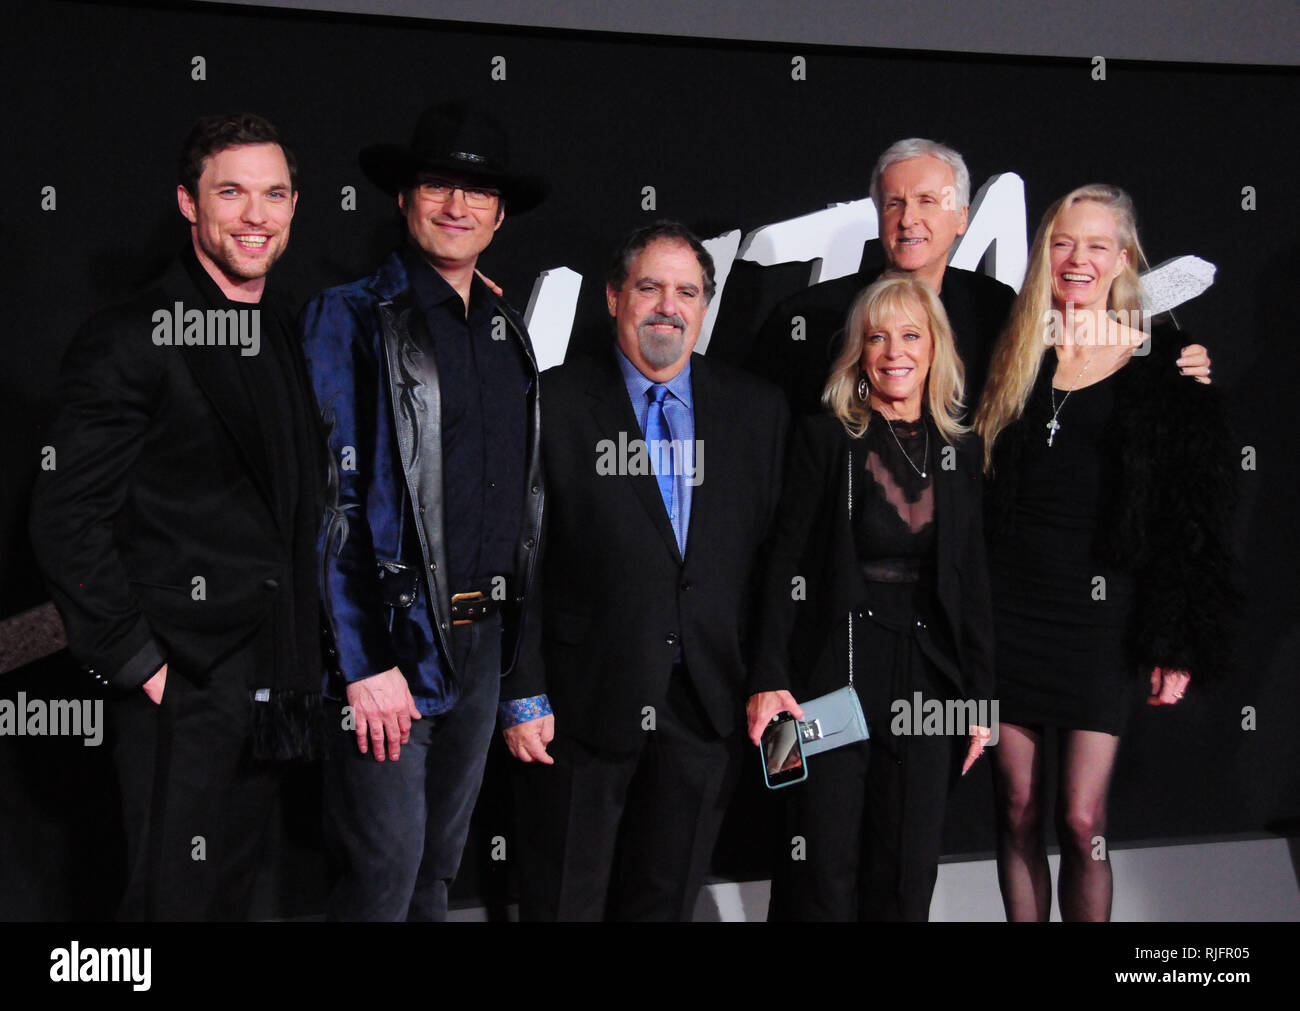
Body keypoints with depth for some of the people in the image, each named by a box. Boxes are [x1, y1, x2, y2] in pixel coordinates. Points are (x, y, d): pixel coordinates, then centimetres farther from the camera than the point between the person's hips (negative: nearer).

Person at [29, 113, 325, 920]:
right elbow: (68, 520, -14)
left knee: (235, 892, 18)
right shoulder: (129, 342, -11)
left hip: (272, 693, 7)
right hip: (180, 693, -7)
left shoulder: (292, 341, 12)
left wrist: (304, 659, 12)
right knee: (176, 899, 1)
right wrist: (138, 663, -15)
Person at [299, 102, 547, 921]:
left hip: (485, 639, 6)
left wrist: (516, 633, 8)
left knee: (440, 866, 15)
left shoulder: (508, 330, 12)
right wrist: (364, 662, -18)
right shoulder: (352, 318, -6)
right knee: (386, 866, -2)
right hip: (393, 639, -6)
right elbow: (328, 499, -12)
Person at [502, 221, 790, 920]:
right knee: (564, 900, 10)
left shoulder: (758, 409, 5)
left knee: (667, 898, 16)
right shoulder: (553, 403, -4)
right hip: (582, 704, -2)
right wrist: (523, 695, -9)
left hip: (708, 705, 3)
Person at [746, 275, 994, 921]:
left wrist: (980, 696, 9)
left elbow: (972, 583, 12)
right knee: (824, 872, 0)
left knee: (909, 872, 8)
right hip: (834, 671, -3)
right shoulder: (824, 438, -1)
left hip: (927, 675, 4)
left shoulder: (959, 453, 10)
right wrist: (770, 679, -12)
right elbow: (786, 565, -4)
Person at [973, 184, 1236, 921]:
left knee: (1083, 822, -2)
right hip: (1009, 604, 2)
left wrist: (1178, 647, -2)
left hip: (1101, 607, -2)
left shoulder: (1165, 369, 2)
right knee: (1018, 813, 8)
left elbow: (1194, 519, 1)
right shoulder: (1012, 355, 8)